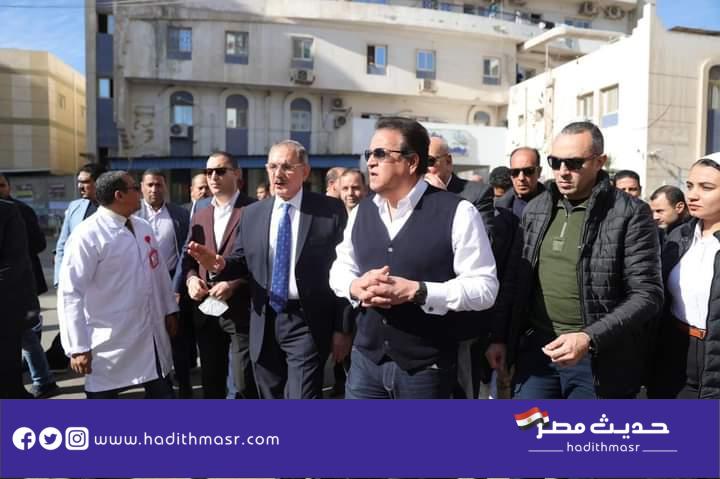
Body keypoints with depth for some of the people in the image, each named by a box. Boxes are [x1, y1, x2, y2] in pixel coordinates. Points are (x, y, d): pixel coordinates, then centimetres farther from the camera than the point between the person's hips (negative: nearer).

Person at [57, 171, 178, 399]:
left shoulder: (143, 227, 6)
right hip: (110, 343, -6)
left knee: (162, 394, 18)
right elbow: (70, 294, -16)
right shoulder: (87, 235, -15)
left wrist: (169, 310, 16)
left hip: (152, 335, 7)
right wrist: (78, 347, -17)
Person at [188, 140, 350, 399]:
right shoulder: (252, 213, 8)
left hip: (307, 323, -4)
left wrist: (342, 328, -7)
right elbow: (242, 262, 11)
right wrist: (221, 264, -13)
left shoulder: (331, 210, -6)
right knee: (270, 397, 17)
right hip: (264, 324, 5)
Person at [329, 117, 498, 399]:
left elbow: (484, 287, -13)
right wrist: (356, 287, -10)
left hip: (425, 367, -4)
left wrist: (415, 291, -24)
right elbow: (340, 269, 14)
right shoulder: (361, 212, 5)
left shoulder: (457, 212, -12)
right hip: (366, 359, 5)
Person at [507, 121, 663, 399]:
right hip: (536, 348, 4)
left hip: (599, 358, -4)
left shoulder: (630, 214, -8)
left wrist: (590, 338, -21)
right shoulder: (535, 210, 7)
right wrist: (505, 340, 9)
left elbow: (647, 295, -10)